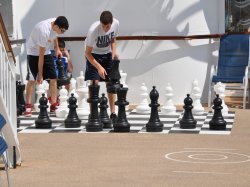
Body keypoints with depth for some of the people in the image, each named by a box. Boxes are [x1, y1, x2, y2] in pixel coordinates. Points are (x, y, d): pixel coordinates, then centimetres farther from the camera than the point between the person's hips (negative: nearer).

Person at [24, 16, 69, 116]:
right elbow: (41, 55, -30)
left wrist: (57, 48, 10)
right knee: (32, 80, -14)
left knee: (53, 78, -1)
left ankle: (53, 105, 3)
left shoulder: (55, 23, -16)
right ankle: (28, 106, -8)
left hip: (46, 51, 7)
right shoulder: (44, 31, -36)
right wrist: (40, 75, -24)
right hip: (34, 52, -7)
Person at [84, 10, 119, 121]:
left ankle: (113, 112, 3)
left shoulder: (116, 24, -20)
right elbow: (87, 53, -26)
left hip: (107, 54, 4)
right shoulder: (93, 30, -34)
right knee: (94, 82, -15)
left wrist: (114, 51, -15)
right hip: (94, 54, -4)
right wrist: (99, 67, -35)